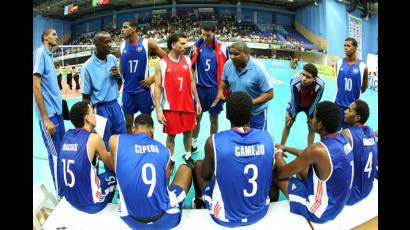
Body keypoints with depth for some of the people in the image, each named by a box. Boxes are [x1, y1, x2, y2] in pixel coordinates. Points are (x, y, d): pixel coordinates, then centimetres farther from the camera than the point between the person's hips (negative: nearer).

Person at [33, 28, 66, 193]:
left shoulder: (49, 55, 14)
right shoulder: (40, 53, -11)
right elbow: (36, 86, -18)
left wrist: (58, 107, 15)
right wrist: (46, 118, -20)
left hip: (57, 111, 8)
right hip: (49, 114, -8)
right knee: (55, 155, 0)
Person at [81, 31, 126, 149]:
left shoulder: (113, 59, 3)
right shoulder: (88, 66, -13)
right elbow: (86, 96, -8)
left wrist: (118, 76, -7)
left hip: (115, 105, 5)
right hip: (101, 108, -5)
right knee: (106, 142, 6)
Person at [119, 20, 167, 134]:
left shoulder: (147, 43, -7)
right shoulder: (122, 46, 6)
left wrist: (153, 77, -9)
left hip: (143, 88, -4)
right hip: (127, 90, 4)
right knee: (128, 122, 10)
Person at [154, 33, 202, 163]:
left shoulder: (187, 60, 5)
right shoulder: (161, 64, -8)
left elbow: (191, 82, 11)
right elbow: (157, 87, -9)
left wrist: (197, 101, 10)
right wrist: (158, 110, -14)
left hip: (187, 105, 4)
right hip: (170, 107, -4)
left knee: (188, 132, 14)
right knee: (171, 135, 7)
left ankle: (188, 156, 35)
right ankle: (170, 160, 25)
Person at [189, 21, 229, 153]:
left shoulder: (222, 48, -4)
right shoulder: (196, 46, -1)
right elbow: (191, 66, 6)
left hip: (215, 89, -1)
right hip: (200, 88, 1)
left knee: (214, 118, 10)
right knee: (196, 117, 10)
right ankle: (193, 144, 26)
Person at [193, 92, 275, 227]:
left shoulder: (214, 141, -23)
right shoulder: (267, 138, -13)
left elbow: (205, 176, -5)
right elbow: (266, 173, 4)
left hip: (225, 217, -3)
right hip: (261, 212, 3)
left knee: (198, 164, 18)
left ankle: (199, 200, 44)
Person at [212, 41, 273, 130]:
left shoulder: (258, 69, -25)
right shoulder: (228, 64, -10)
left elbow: (269, 94, -21)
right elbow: (224, 80, 9)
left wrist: (250, 103, -33)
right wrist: (220, 91, -11)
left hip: (256, 113, -4)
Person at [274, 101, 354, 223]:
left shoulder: (318, 150, -33)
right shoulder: (343, 139, -7)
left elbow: (281, 174, -19)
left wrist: (278, 153, 1)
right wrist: (286, 148, 13)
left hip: (321, 211, -8)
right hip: (339, 203, 8)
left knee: (275, 173, -3)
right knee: (301, 165, 19)